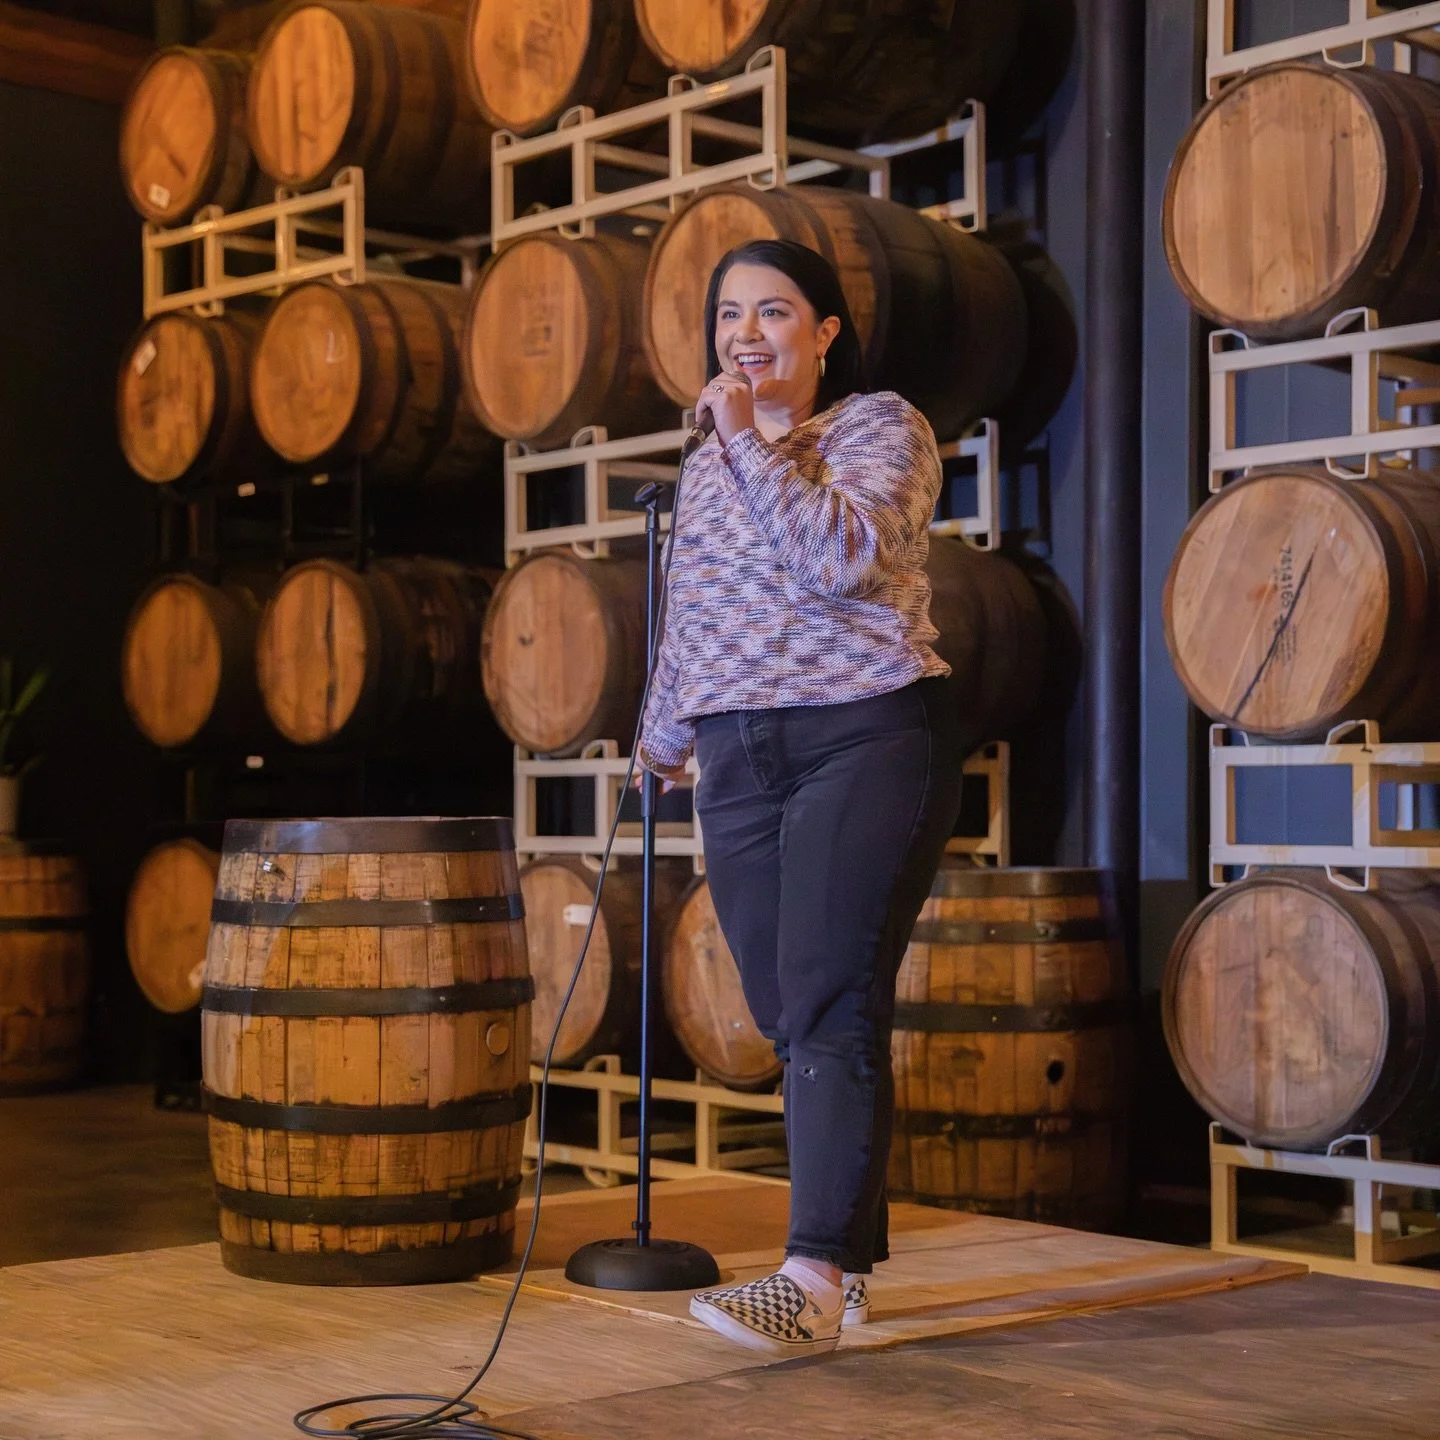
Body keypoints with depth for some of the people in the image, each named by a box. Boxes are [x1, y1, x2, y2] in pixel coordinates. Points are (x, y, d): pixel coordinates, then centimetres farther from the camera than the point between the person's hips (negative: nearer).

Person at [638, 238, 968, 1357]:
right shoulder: (706, 469, 20)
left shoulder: (882, 426, 1)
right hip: (739, 763, 6)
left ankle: (816, 1283, -19)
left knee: (830, 1003, -15)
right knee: (788, 1016, 4)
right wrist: (663, 737, 38)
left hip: (869, 740, -6)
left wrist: (751, 442, -13)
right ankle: (855, 1261, 14)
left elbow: (842, 553, -18)